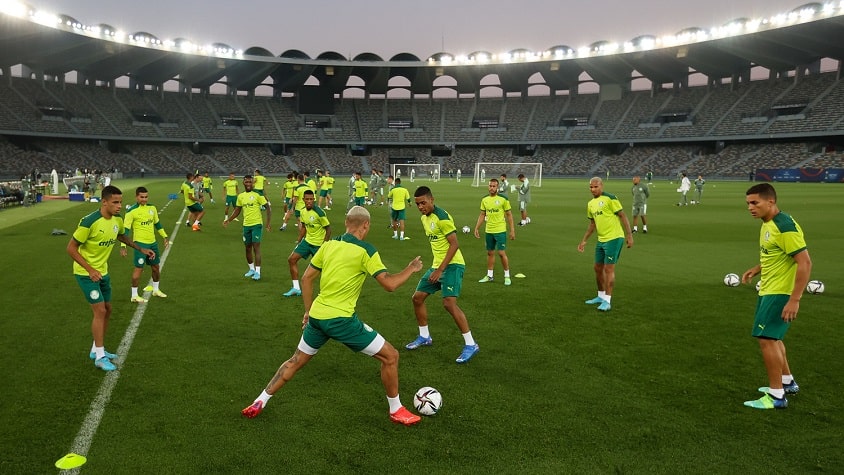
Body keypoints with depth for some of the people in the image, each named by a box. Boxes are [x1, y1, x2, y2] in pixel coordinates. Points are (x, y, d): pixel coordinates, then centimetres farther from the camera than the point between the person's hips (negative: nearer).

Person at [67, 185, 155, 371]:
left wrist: (141, 249, 16)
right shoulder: (89, 222, -26)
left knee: (107, 310, 13)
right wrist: (90, 269, -25)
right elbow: (71, 248, -20)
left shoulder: (117, 220, -4)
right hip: (86, 273, -8)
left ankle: (96, 349, 29)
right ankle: (100, 357, 1)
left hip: (102, 271, 8)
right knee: (100, 311, -10)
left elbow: (121, 236, 20)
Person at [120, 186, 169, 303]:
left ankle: (156, 290, 35)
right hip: (140, 243, -6)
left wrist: (165, 237, 19)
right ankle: (134, 295, 5)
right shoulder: (131, 211, -12)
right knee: (139, 268, -6)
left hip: (153, 242, 6)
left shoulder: (152, 208, 6)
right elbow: (125, 229, -12)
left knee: (156, 267, 15)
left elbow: (157, 223, 20)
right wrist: (123, 246, -18)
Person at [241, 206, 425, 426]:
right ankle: (396, 411, 18)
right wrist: (411, 269, 3)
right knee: (390, 356, 7)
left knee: (296, 361, 27)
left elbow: (306, 278, 13)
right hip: (341, 319, -6)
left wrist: (308, 311, 22)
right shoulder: (365, 250, -9)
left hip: (316, 316, 6)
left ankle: (259, 403, 32)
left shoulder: (329, 245, 8)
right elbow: (389, 284, -14)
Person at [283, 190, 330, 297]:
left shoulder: (319, 212, -21)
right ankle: (296, 288, 11)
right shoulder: (302, 211, 1)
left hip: (318, 244, -7)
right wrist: (299, 242, 14)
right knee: (292, 259, 3)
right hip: (307, 241, 7)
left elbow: (328, 229, -16)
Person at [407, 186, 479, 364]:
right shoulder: (424, 218, 10)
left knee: (449, 303, -20)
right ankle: (424, 337, 27)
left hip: (452, 265, -9)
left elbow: (454, 245, -21)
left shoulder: (442, 217, -18)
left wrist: (440, 269, -22)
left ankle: (470, 344, -10)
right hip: (437, 265, 10)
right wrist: (436, 267, 18)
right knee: (417, 297, 10)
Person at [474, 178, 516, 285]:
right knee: (490, 253, 11)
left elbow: (509, 215, -2)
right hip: (489, 231, 5)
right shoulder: (484, 200, 7)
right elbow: (482, 215, 14)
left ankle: (507, 276, 7)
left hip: (500, 230, -5)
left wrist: (512, 230, -6)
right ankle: (489, 275, 21)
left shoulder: (503, 199, -6)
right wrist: (477, 228, 8)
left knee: (502, 253, -6)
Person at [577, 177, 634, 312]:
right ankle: (601, 296, 30)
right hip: (601, 240, 8)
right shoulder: (590, 204, 12)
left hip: (614, 238, -8)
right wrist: (584, 241, 19)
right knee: (598, 268, 14)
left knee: (609, 269, -7)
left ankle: (607, 301, -1)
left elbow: (622, 216, -11)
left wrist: (629, 236, -16)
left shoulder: (610, 198, -11)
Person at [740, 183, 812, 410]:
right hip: (767, 291, 10)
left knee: (766, 339, -9)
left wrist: (794, 299, -26)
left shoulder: (785, 226, -21)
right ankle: (787, 382, 38)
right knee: (773, 338, 21)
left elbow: (805, 262, -24)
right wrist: (756, 269, 7)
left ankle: (776, 396, 2)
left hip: (780, 293, -10)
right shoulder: (767, 224, 8)